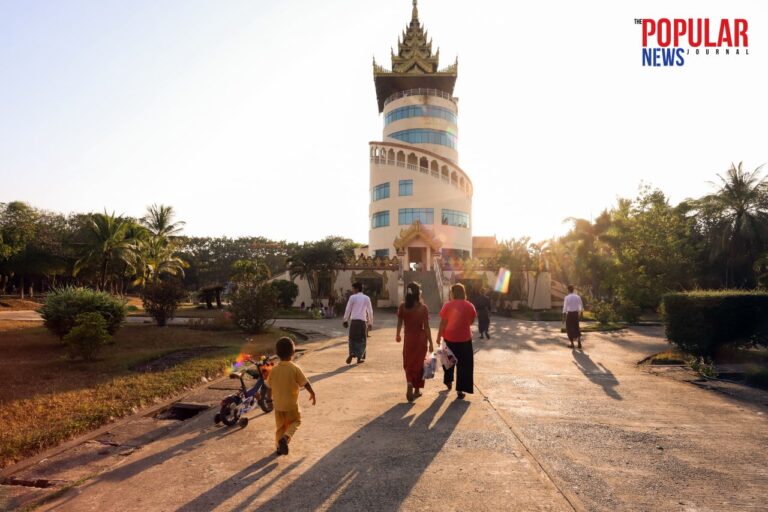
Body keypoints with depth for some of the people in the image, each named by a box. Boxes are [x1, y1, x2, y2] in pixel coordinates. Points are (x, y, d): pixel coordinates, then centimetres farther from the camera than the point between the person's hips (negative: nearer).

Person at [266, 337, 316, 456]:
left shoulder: (274, 369, -6)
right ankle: (285, 437, -8)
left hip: (278, 404, 4)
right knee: (295, 421, 15)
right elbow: (305, 383, -11)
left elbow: (270, 386, 4)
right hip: (291, 403, -4)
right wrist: (312, 393, 6)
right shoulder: (295, 369, -17)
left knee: (280, 425, 20)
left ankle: (279, 446, 25)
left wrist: (271, 398, 22)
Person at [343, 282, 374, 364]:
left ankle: (352, 353, -6)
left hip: (353, 320, 0)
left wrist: (345, 320, 7)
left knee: (352, 338, 13)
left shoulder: (352, 297, 0)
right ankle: (359, 357, 8)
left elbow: (348, 309, -1)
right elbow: (370, 311, 5)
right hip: (362, 321, 1)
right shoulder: (366, 298, 5)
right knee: (362, 340, 11)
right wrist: (370, 323, 12)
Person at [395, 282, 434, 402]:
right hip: (421, 338, -1)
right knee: (418, 363, 14)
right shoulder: (423, 308, -10)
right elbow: (426, 327, -10)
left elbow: (400, 323, 1)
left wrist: (398, 335, 19)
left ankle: (410, 383, -11)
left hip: (408, 338, 1)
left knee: (408, 363, 14)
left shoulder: (402, 306, -6)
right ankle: (416, 389, 21)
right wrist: (430, 343, -4)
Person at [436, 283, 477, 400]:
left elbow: (443, 322, -8)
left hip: (450, 337, 1)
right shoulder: (469, 306, -4)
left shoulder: (448, 305, -8)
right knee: (463, 364, 7)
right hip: (464, 338, 0)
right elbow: (471, 321, 6)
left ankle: (448, 381, 37)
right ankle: (460, 390, 4)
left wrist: (439, 336, 2)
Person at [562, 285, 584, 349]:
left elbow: (565, 307, -14)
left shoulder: (567, 297, -12)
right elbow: (581, 307, 6)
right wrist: (581, 314, 17)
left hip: (569, 314, -4)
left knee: (570, 329, 8)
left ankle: (572, 344, 12)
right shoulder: (577, 297, 2)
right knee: (576, 328, 17)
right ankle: (579, 342, 5)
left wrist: (564, 317, -9)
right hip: (576, 313, 4)